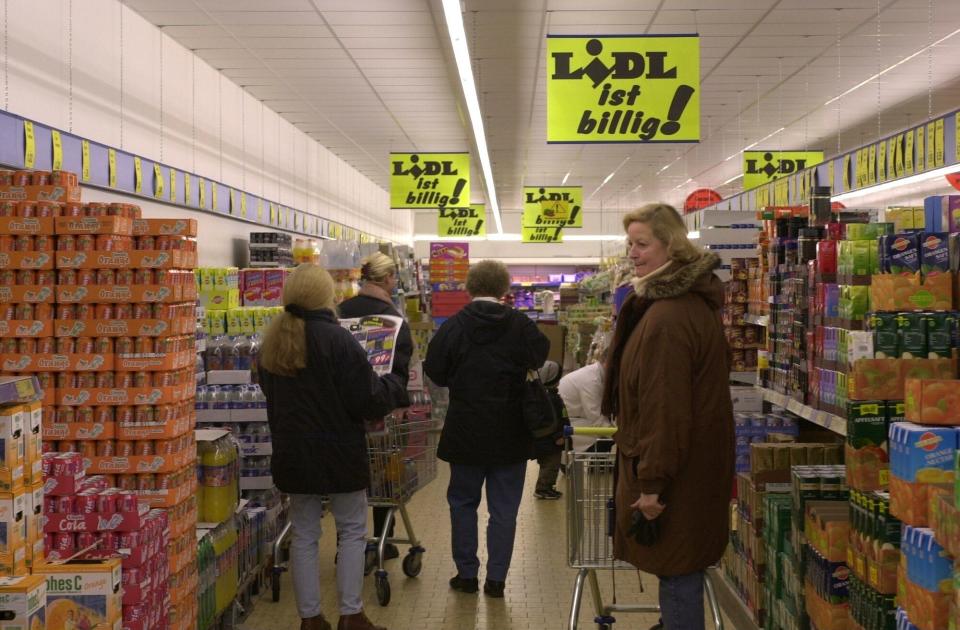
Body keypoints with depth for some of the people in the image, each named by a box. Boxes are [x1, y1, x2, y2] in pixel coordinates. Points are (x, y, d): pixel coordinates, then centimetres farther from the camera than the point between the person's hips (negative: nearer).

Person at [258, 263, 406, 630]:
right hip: (338, 451, -5)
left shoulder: (272, 343, 4)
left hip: (291, 451, 5)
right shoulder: (337, 339, -17)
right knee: (352, 531, 10)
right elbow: (366, 400, -17)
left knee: (304, 534, 12)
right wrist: (393, 385, 2)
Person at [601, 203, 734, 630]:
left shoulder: (667, 317, -24)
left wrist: (652, 481, -20)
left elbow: (664, 407, -25)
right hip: (698, 460, 10)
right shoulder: (695, 300, 11)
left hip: (676, 468, -10)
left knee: (676, 568, 0)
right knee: (683, 566, 20)